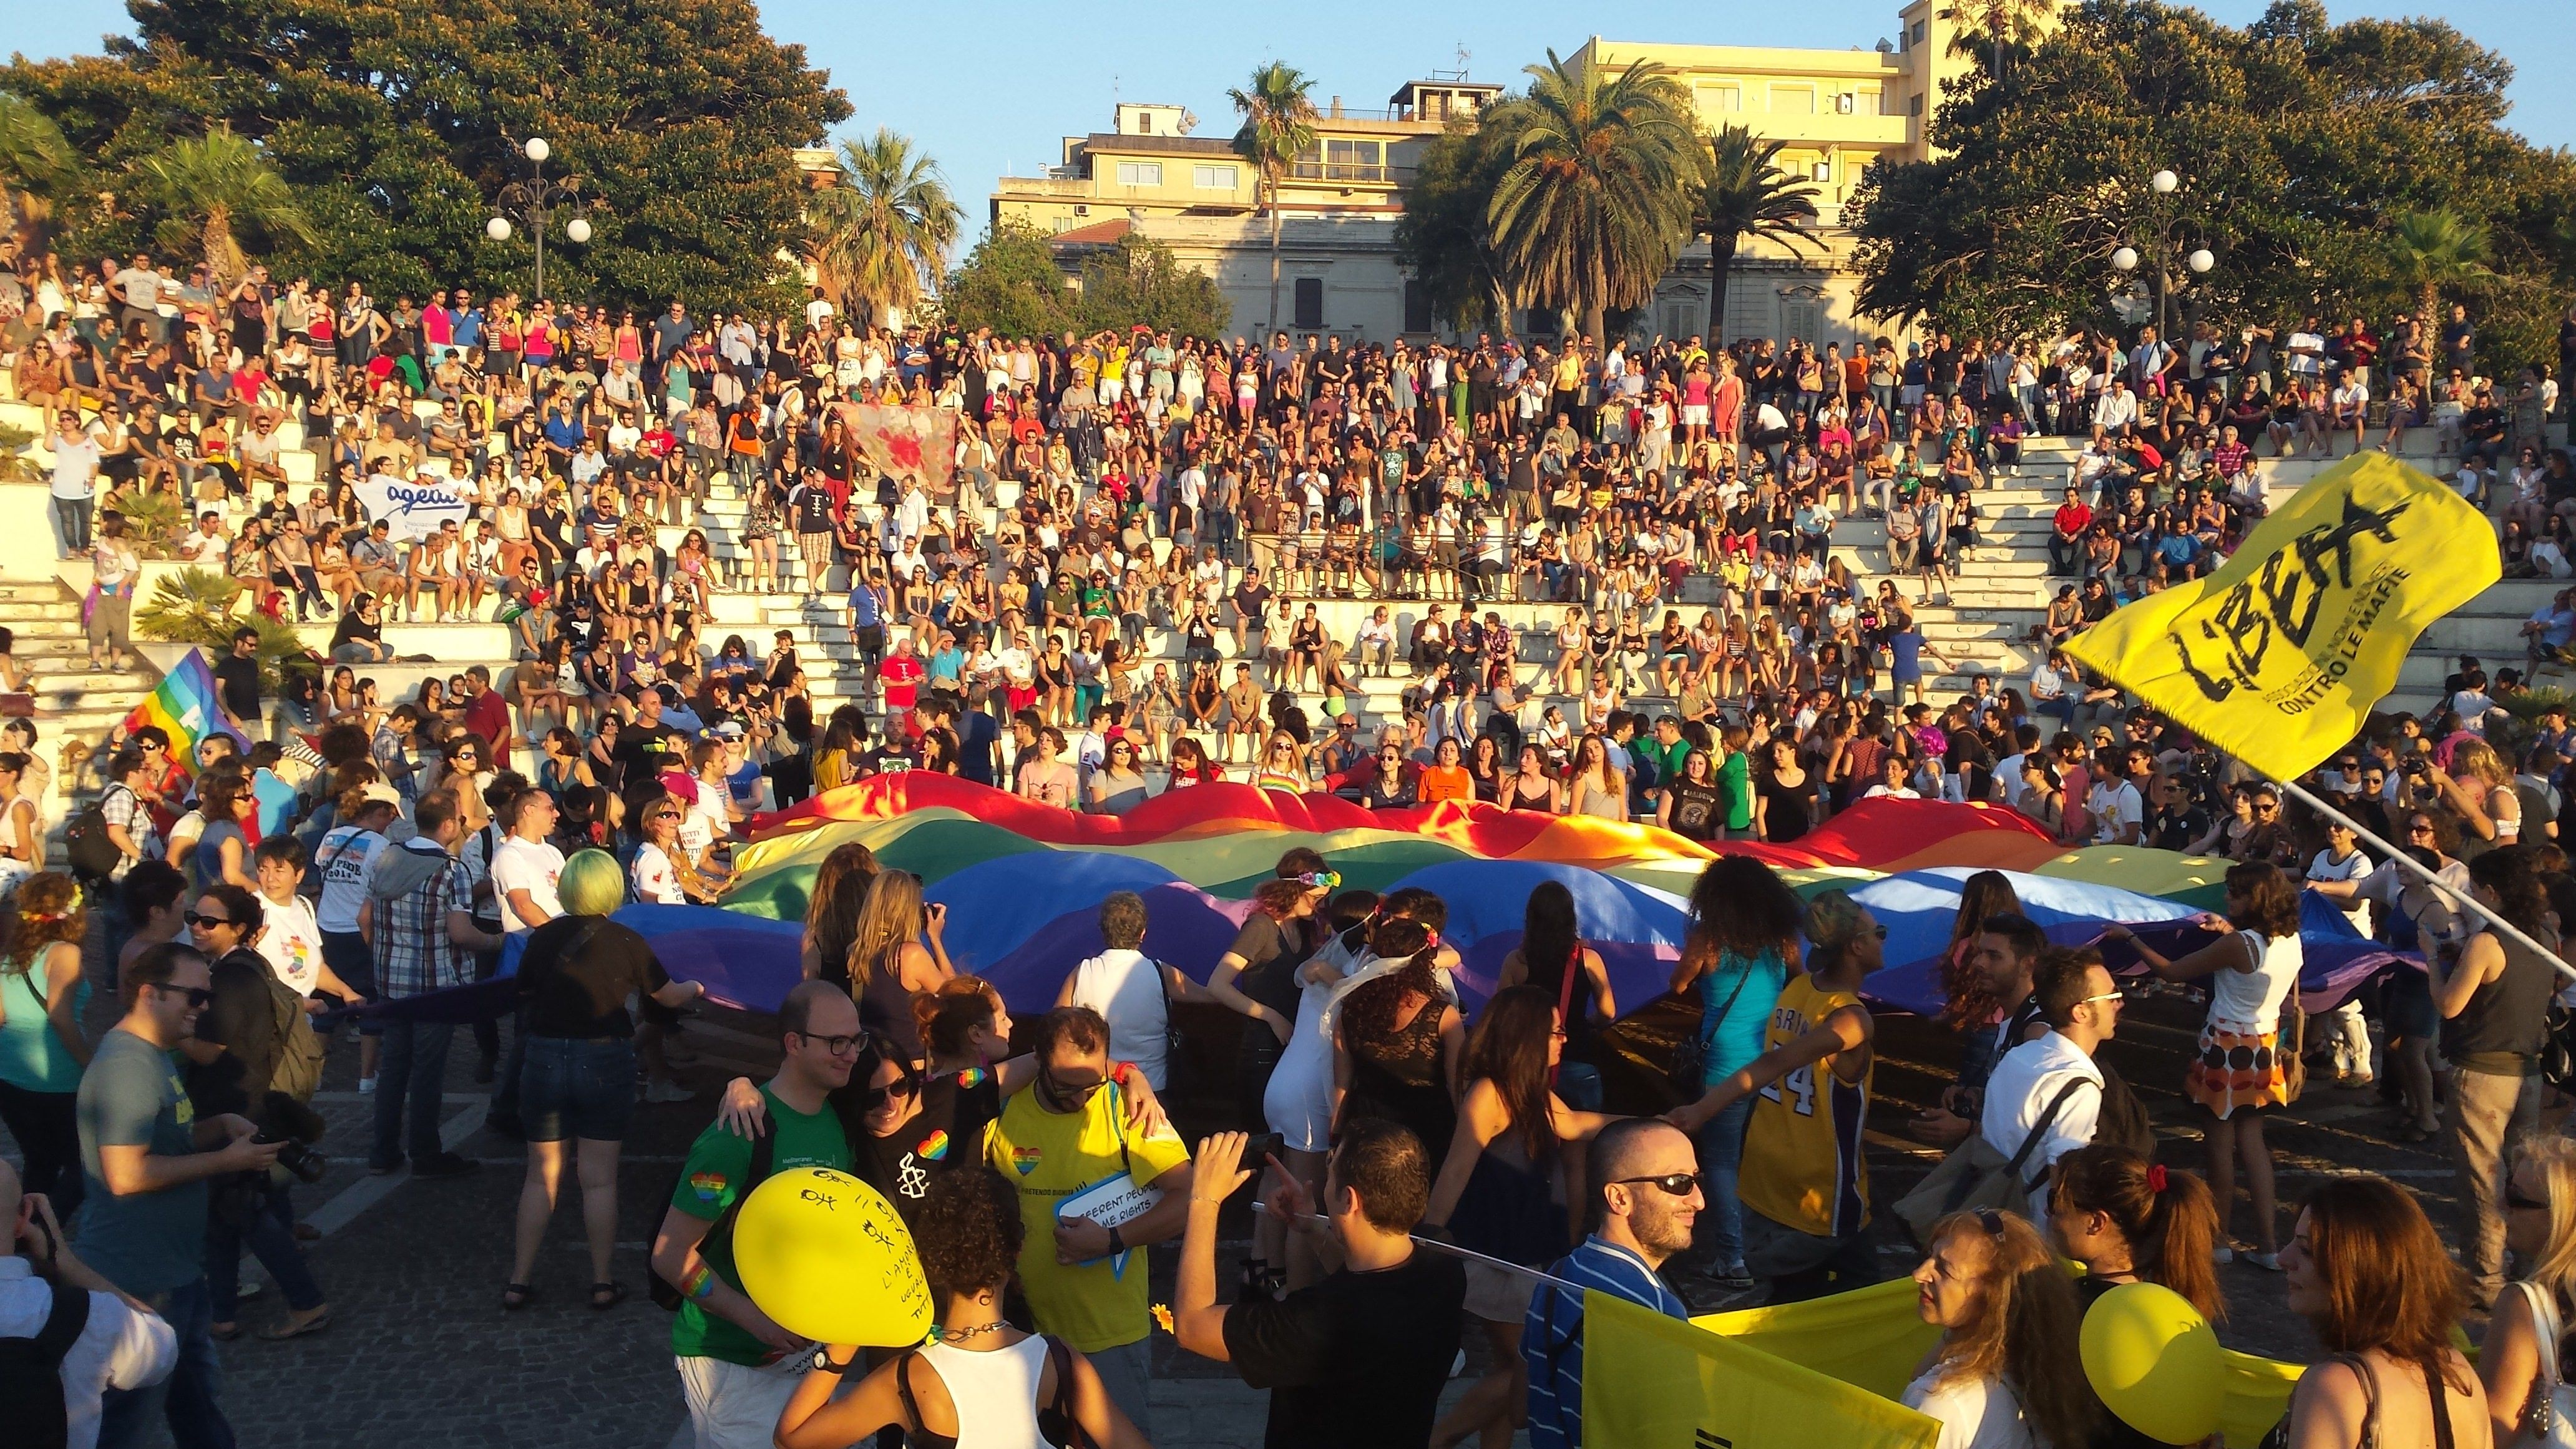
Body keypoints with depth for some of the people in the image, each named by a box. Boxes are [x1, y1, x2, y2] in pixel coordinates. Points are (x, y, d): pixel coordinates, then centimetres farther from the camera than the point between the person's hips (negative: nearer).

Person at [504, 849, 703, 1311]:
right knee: (599, 1179, 7)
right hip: (604, 1063, -1)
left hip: (544, 1060, 1)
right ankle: (602, 1282, 13)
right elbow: (668, 994, 8)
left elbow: (524, 993, 7)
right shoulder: (626, 942, -5)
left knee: (541, 1176, 12)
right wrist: (696, 988, 29)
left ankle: (519, 1281, 17)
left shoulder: (542, 938, -4)